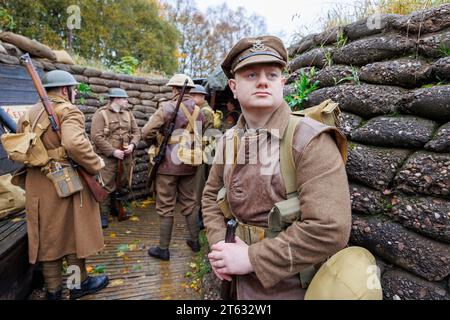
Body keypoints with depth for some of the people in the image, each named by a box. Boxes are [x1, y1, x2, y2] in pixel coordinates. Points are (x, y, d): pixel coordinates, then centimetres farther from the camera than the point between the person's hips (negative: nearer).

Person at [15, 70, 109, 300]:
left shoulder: (29, 113, 13)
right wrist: (96, 166, -18)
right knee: (74, 232, 9)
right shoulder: (68, 111, -12)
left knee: (48, 235, 15)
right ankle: (80, 283, 25)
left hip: (37, 185, 7)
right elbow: (75, 143, -30)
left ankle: (53, 289, 29)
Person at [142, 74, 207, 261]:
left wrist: (154, 143, 3)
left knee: (166, 207, 5)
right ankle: (195, 241, 29)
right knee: (189, 203, 18)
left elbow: (147, 132, -16)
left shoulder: (168, 107, -11)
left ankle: (163, 249, 16)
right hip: (190, 163, 5)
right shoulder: (198, 110, 5)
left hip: (169, 163, -5)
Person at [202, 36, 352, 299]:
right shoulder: (229, 141, -1)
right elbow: (211, 195, 10)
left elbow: (330, 230, -28)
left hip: (294, 286, -5)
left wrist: (251, 258, -23)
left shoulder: (311, 140, -20)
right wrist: (218, 244, -6)